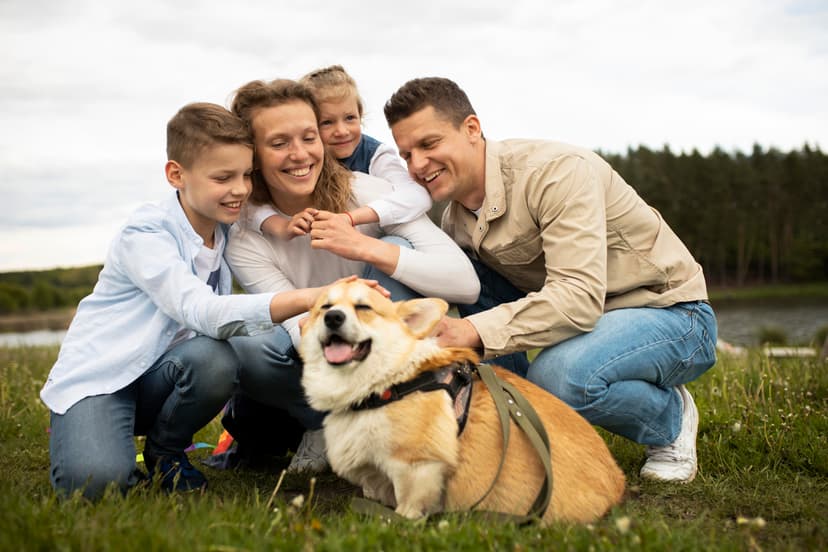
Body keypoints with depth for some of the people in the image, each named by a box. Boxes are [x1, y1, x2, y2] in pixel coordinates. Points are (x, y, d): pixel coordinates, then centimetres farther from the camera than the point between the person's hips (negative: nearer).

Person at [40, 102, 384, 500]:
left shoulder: (226, 232, 2)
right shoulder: (146, 235, -21)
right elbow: (201, 311, -36)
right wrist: (306, 298, -48)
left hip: (154, 379, 6)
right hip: (96, 378, -6)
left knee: (215, 359, -29)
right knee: (96, 480, -34)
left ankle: (164, 451, -1)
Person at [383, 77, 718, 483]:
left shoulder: (556, 170, -25)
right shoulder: (455, 219, -1)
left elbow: (580, 297, -35)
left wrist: (474, 330, -41)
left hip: (670, 314, -6)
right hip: (570, 318, 7)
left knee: (557, 373, -38)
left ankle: (670, 419, -4)